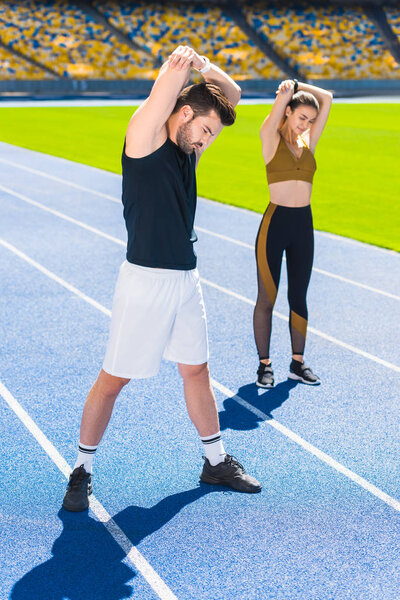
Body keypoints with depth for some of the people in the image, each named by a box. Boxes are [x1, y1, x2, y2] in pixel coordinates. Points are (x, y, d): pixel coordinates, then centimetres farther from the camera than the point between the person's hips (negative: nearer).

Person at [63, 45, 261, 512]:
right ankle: (82, 470, 17)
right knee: (113, 379, 2)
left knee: (196, 371, 17)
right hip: (146, 280, -8)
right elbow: (171, 80, -23)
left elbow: (232, 94, 16)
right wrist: (180, 64, -2)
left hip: (186, 280, 8)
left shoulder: (189, 146, 10)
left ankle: (216, 463, 31)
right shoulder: (144, 135, -11)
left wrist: (205, 67, 1)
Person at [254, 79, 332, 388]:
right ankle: (265, 364, 12)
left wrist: (298, 85, 9)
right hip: (275, 223, -5)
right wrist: (289, 88, 6)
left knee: (299, 296, 11)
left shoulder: (309, 141, 10)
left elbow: (327, 99, 8)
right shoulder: (271, 139, -3)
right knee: (267, 298, 2)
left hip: (304, 224, 5)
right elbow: (283, 96, -13)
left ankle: (298, 362, 20)